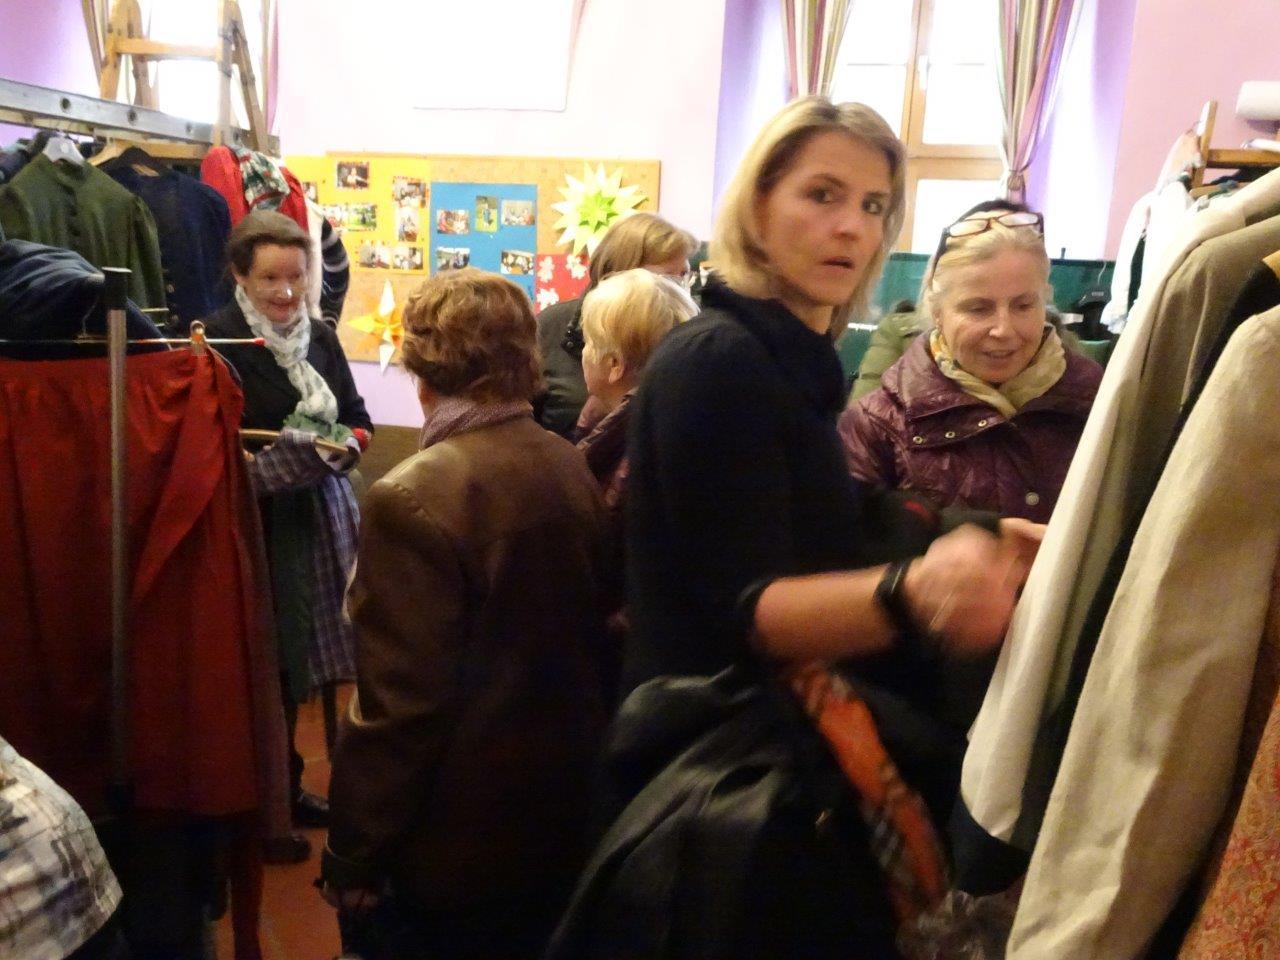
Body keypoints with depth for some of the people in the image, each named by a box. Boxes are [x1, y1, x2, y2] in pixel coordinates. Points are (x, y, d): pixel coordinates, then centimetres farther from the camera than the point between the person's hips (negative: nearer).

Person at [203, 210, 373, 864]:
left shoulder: (320, 337, 8)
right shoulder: (219, 340, -11)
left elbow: (358, 416, 13)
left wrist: (347, 441, -8)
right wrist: (284, 454, -22)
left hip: (319, 516, 6)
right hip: (258, 522, -6)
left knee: (303, 660, 15)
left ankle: (288, 789, 33)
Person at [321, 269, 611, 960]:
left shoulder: (412, 498, -23)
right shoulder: (575, 470, -4)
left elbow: (399, 705, -22)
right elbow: (597, 640, 4)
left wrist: (352, 858, -9)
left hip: (450, 849, -6)